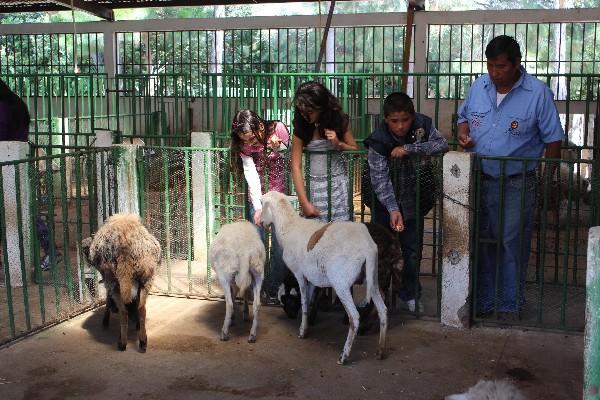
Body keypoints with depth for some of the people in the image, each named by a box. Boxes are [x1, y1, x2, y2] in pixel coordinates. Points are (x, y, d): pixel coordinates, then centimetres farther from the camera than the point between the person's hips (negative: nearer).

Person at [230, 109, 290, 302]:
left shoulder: (278, 129, -12)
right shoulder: (244, 146, -8)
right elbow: (251, 175, -16)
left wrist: (278, 148, -23)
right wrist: (258, 206, -24)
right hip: (257, 198, 1)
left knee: (279, 244, -2)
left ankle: (275, 289, 9)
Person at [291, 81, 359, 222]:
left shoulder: (339, 120, -2)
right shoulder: (301, 127, -7)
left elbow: (355, 149, 7)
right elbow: (296, 167, -9)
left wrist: (338, 144, -14)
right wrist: (304, 203, -14)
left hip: (338, 182, 1)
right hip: (315, 184, -1)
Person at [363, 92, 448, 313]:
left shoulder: (422, 125, -14)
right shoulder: (378, 140, -24)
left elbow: (442, 144, -26)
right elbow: (380, 178, -30)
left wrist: (409, 149, -34)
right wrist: (392, 208, -40)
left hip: (413, 197, 2)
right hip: (384, 199, -2)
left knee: (413, 247, 10)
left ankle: (410, 294, 25)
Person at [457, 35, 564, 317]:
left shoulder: (538, 93, -9)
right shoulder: (479, 86, 4)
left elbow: (553, 139, -5)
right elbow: (464, 116, 20)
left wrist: (548, 179, -6)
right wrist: (463, 134, -1)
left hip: (517, 184, -4)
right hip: (479, 180, 4)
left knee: (513, 244, 1)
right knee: (481, 242, 11)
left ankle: (510, 304, 17)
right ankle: (483, 301, 25)